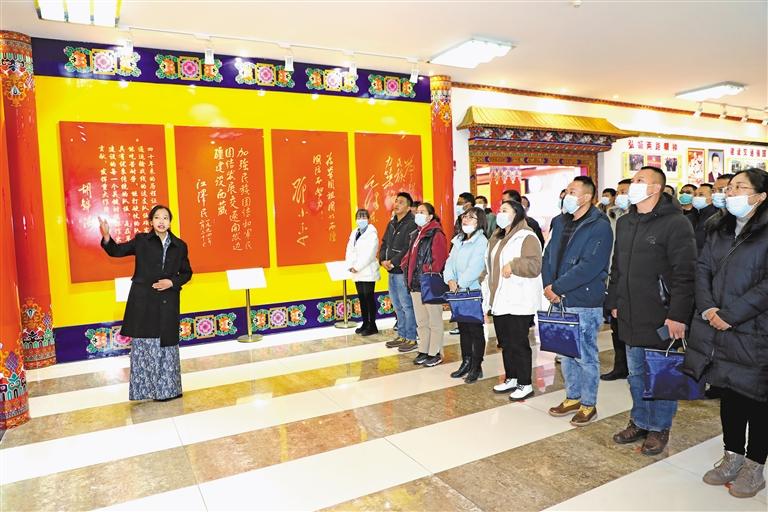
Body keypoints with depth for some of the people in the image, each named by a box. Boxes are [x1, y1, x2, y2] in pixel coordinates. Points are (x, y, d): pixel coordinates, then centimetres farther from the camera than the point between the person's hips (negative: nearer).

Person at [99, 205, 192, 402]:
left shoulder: (180, 246, 6)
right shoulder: (141, 240, 3)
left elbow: (186, 273, 11)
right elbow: (117, 251, 3)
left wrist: (172, 282, -6)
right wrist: (106, 237, -16)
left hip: (167, 303, 1)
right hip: (143, 301, -1)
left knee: (167, 345, 8)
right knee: (143, 346, 3)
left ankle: (167, 389, 21)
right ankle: (144, 389, 14)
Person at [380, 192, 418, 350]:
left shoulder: (411, 224, -12)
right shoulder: (392, 223, 15)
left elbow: (409, 249, -20)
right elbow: (384, 243, 16)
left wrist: (393, 262, -18)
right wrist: (383, 260, -1)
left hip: (403, 271, -9)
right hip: (392, 272, 9)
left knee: (406, 305, -2)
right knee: (397, 306, 16)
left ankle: (411, 338, 8)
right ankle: (402, 336, 27)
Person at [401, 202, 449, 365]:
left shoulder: (436, 234, -10)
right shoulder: (415, 234, 16)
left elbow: (439, 260, -18)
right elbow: (410, 256, 20)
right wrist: (409, 276, 10)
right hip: (416, 284, 9)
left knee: (434, 321, 2)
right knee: (421, 321, 15)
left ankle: (435, 353, 12)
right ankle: (424, 351, 26)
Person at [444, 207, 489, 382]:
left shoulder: (481, 242, -10)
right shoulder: (458, 240, 14)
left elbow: (474, 268, -19)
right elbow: (450, 262, 7)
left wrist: (460, 284, -16)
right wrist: (450, 280, -9)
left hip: (474, 292, -7)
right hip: (459, 294, 7)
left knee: (475, 330, 1)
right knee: (463, 328, 15)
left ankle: (476, 367, 11)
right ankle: (466, 363, 27)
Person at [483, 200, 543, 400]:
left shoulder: (527, 237, -10)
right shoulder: (497, 238, 17)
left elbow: (534, 266, -22)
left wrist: (512, 266, -24)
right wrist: (485, 279, 17)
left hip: (518, 303, -8)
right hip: (499, 301, 8)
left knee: (518, 344, -1)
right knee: (505, 343, 15)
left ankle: (525, 384, 12)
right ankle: (511, 379, 28)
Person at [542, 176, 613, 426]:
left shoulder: (599, 227, -12)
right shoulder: (560, 222, 11)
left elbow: (589, 267, -21)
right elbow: (548, 256, 10)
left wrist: (557, 287, -18)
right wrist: (548, 286, -5)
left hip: (585, 303, -7)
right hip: (560, 301, 7)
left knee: (585, 356, 4)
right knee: (566, 353, 16)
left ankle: (588, 405, 20)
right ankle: (572, 398, 32)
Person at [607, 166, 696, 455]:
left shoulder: (676, 223, -12)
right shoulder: (624, 223, 12)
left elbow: (685, 274, -16)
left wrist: (678, 315, -19)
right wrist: (614, 302, 15)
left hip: (661, 319, -7)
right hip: (630, 318, 7)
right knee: (636, 374, 17)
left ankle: (659, 428, 24)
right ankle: (639, 422, 32)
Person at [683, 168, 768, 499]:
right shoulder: (720, 230, 12)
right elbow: (703, 268, 8)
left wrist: (730, 315, -18)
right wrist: (708, 308, -6)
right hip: (719, 333, 6)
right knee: (728, 394, 15)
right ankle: (732, 458, 31)